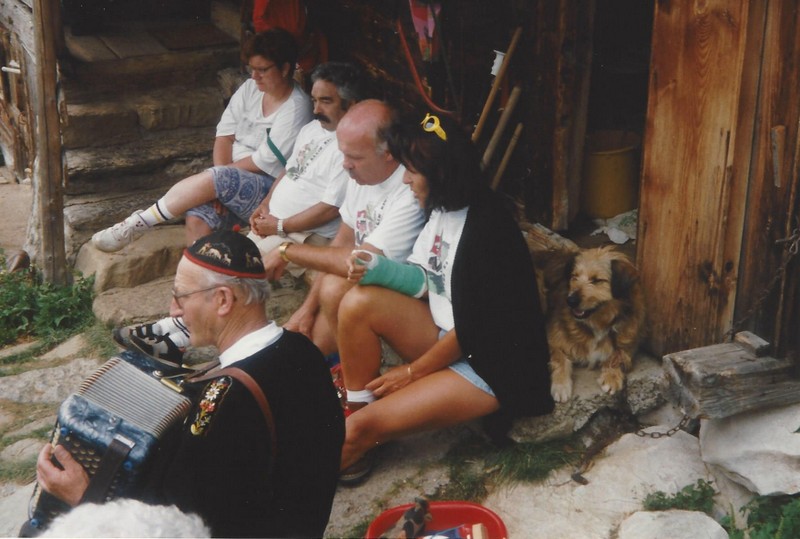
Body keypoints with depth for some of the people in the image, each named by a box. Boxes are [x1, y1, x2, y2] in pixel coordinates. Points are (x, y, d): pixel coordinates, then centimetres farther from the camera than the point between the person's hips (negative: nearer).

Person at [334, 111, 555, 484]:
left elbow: (473, 327, -21)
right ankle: (356, 409, -2)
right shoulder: (441, 209, 1)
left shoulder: (486, 228, -25)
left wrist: (412, 372, -11)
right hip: (446, 335, 9)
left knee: (364, 427, -17)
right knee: (358, 303, -13)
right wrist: (376, 268, -13)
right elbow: (426, 282, 7)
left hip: (491, 365, -8)